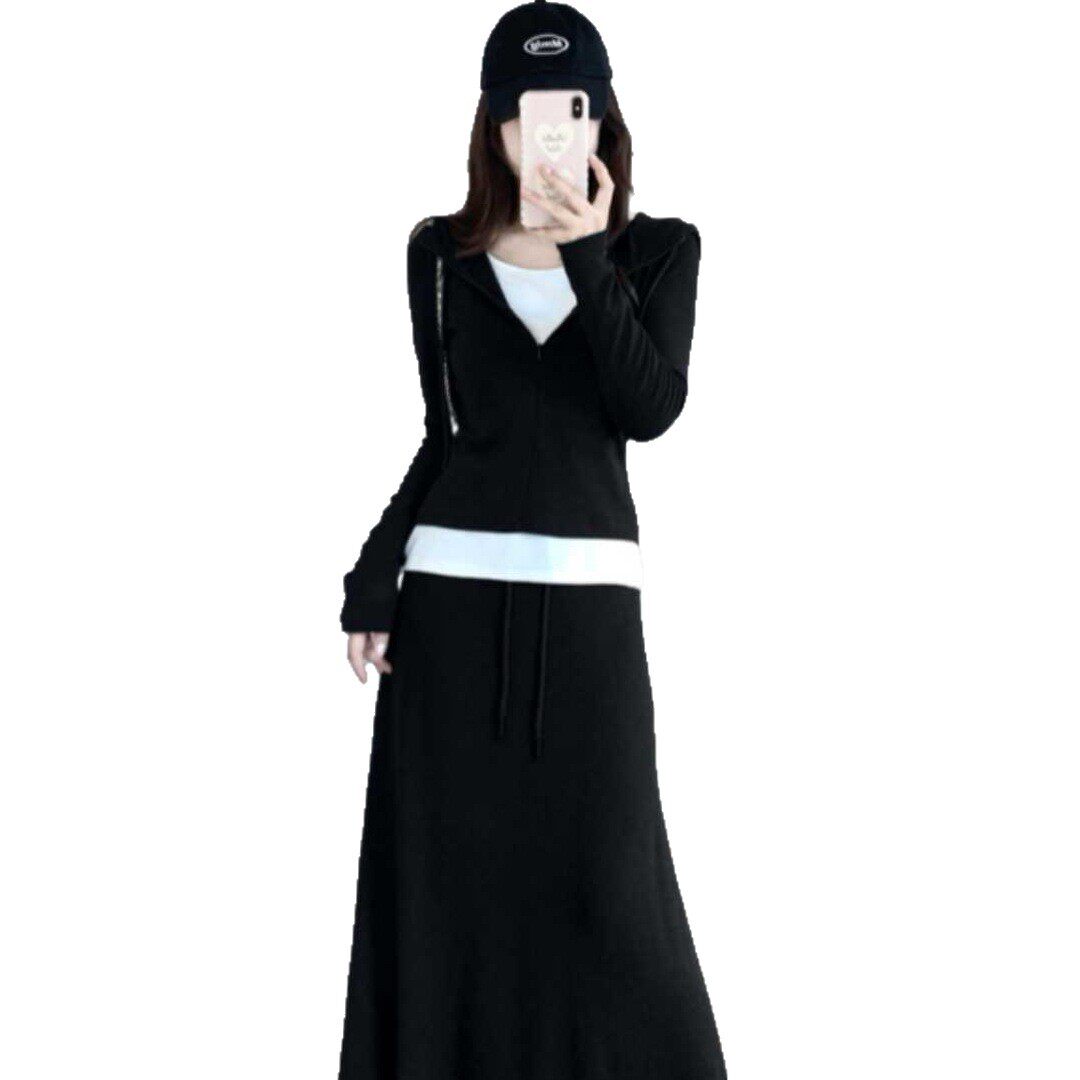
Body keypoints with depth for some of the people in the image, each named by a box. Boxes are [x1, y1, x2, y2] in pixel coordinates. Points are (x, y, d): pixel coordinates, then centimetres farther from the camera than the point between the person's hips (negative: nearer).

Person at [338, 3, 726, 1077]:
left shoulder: (659, 251, 4)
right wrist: (374, 578, 6)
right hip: (453, 591, 2)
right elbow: (444, 431, 13)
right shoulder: (442, 254, 9)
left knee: (602, 875, -4)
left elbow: (650, 408, -10)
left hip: (586, 596, -2)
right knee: (445, 872, 4)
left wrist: (587, 254, -16)